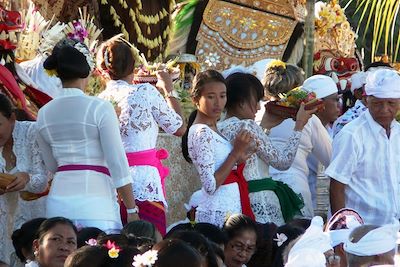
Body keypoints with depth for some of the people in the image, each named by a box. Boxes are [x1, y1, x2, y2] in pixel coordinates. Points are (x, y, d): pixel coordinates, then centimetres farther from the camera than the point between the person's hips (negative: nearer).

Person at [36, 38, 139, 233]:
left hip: (58, 202, 5)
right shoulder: (99, 108, -5)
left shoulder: (44, 114, 9)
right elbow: (118, 163, -7)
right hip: (95, 201, -5)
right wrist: (132, 210, -2)